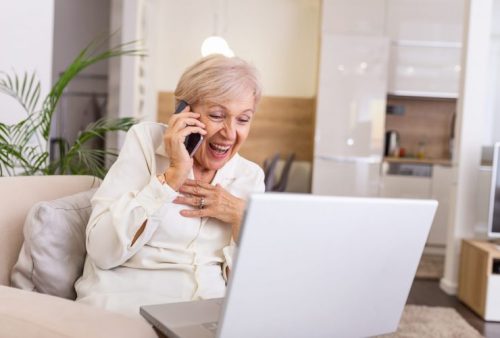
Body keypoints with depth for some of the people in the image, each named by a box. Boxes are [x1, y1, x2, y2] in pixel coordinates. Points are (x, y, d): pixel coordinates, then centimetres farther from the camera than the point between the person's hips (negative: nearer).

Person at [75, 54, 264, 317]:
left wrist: (240, 216, -11)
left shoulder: (250, 177, 7)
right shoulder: (146, 139, -2)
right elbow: (102, 251, -13)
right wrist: (173, 174, -16)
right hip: (123, 310, -3)